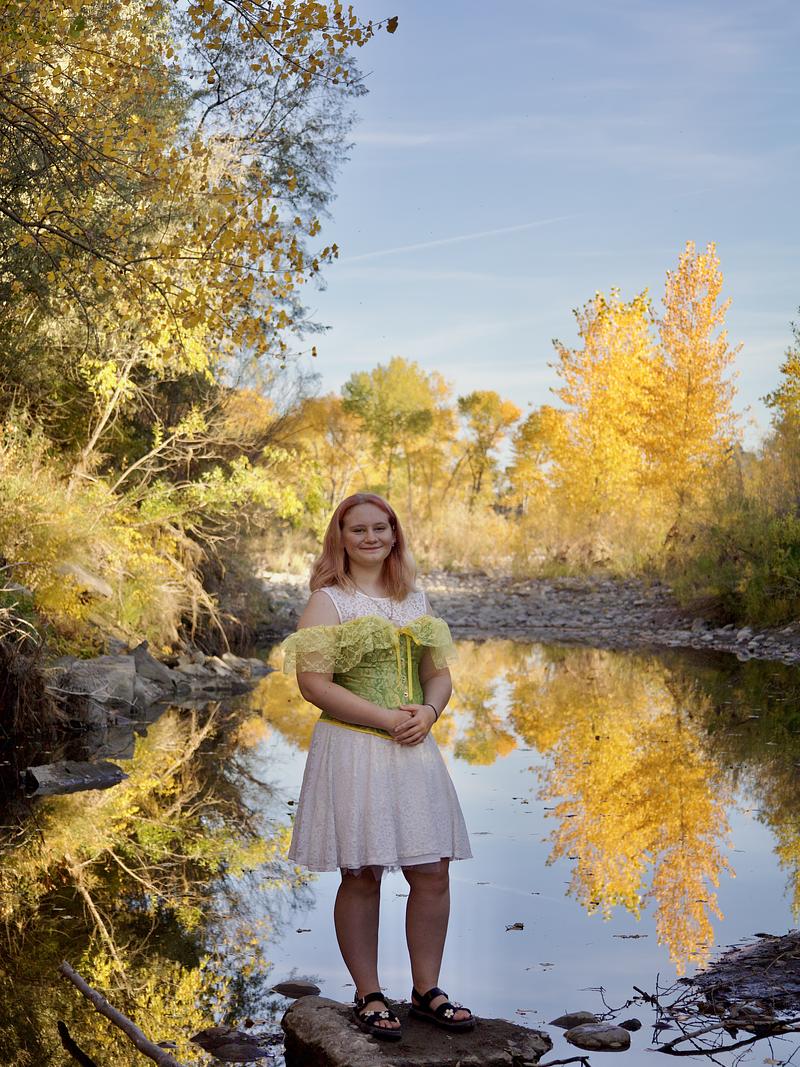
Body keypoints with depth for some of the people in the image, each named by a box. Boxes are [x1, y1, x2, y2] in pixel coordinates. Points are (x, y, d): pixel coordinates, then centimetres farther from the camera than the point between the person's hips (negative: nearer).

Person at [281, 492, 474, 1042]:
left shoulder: (416, 598, 13)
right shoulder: (328, 601, -5)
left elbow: (439, 673, 15)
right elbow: (313, 682, -14)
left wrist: (428, 712, -7)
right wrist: (385, 718, -17)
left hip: (414, 749, 5)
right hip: (353, 749, -5)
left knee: (433, 874, 5)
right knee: (362, 876, 2)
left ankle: (427, 990, 21)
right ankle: (369, 996, 17)